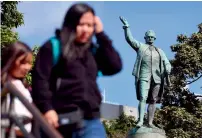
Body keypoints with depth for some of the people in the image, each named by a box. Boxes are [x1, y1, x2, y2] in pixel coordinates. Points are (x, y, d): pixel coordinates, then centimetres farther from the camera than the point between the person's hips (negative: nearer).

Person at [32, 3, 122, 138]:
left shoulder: (92, 50, 17)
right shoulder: (53, 47, 2)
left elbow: (115, 66, 5)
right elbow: (40, 79, -5)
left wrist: (101, 35, 5)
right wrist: (46, 108, -17)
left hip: (90, 120, 4)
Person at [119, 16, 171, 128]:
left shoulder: (159, 51, 23)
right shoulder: (140, 46, 15)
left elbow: (166, 63, 16)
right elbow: (129, 39, 5)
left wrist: (167, 69, -7)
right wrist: (126, 26, -5)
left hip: (156, 78, 3)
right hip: (144, 77, -3)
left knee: (153, 101, 0)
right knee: (143, 98, -16)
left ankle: (150, 122, 1)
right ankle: (140, 120, -20)